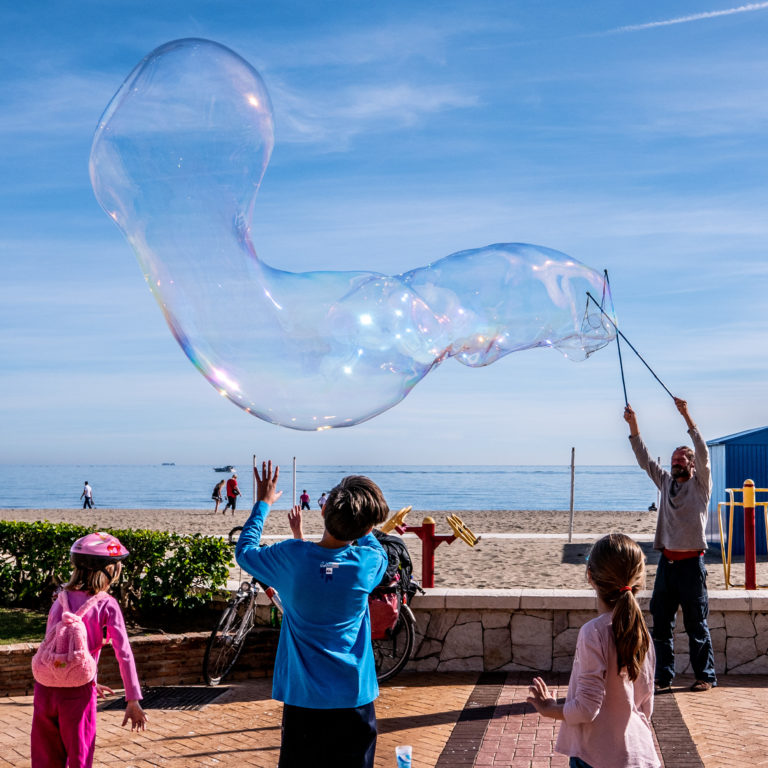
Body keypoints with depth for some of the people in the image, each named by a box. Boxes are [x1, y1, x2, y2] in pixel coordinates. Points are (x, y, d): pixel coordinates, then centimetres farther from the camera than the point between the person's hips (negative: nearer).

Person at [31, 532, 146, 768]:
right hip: (77, 694, -4)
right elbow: (123, 654, -8)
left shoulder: (60, 601, 10)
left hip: (45, 688, 4)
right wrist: (133, 700, -3)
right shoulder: (106, 605, -5)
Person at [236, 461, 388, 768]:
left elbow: (244, 551, 10)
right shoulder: (369, 562, -10)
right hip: (355, 699, 0)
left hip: (304, 699, 0)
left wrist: (263, 504, 20)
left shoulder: (291, 556, -12)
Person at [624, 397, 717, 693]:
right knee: (661, 622, 5)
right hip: (667, 561, 5)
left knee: (696, 624, 2)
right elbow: (644, 459, 8)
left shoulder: (700, 484, -1)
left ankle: (705, 676, 15)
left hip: (691, 563, -5)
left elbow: (703, 453, -15)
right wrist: (633, 425, -3)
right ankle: (663, 676, 11)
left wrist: (687, 417, -24)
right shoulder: (665, 482, 12)